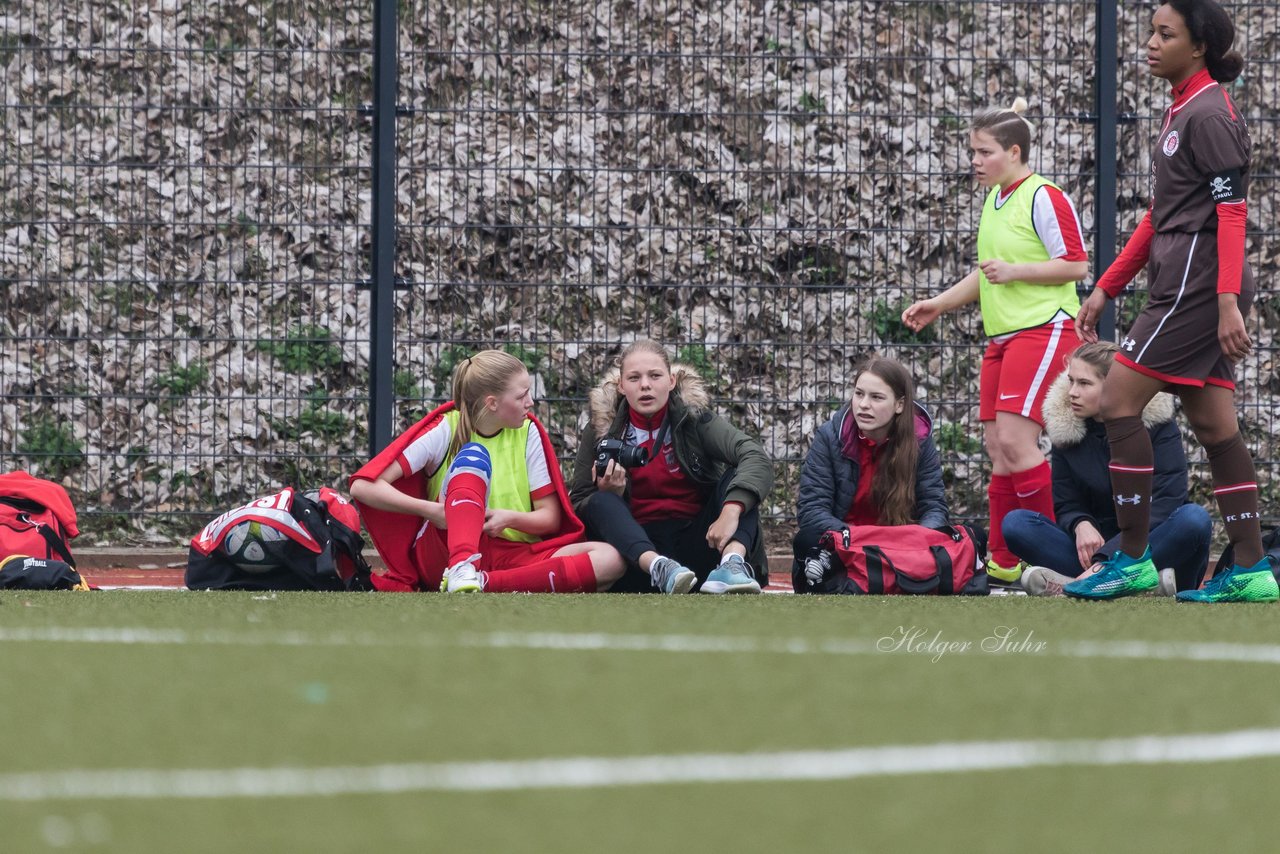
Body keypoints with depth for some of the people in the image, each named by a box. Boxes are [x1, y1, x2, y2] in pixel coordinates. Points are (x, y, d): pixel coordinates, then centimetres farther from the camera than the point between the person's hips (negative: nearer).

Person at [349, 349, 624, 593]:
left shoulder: (528, 432, 7)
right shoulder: (446, 430, -3)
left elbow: (551, 518, 8)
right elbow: (363, 486, -10)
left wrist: (510, 518, -13)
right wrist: (432, 511, -20)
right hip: (443, 552, -4)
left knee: (609, 559, -24)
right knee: (472, 455, -27)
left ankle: (480, 583, -38)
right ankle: (461, 573, -50)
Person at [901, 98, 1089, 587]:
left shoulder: (1044, 198, -10)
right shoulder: (996, 200, 18)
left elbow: (1075, 265, -14)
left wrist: (1014, 270, -18)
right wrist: (939, 305, 24)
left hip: (1044, 329, -9)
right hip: (1002, 336, 9)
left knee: (1015, 439, -17)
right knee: (997, 447, 4)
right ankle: (1004, 566, 7)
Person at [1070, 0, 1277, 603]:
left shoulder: (1209, 115, -11)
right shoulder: (1179, 113, 19)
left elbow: (1231, 211, -17)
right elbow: (1159, 217, 25)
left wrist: (1227, 302, -25)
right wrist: (1106, 288, 24)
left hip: (1197, 287, -10)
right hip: (1182, 289, 10)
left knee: (1119, 401, -9)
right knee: (1212, 423, 6)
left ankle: (1133, 560, -7)